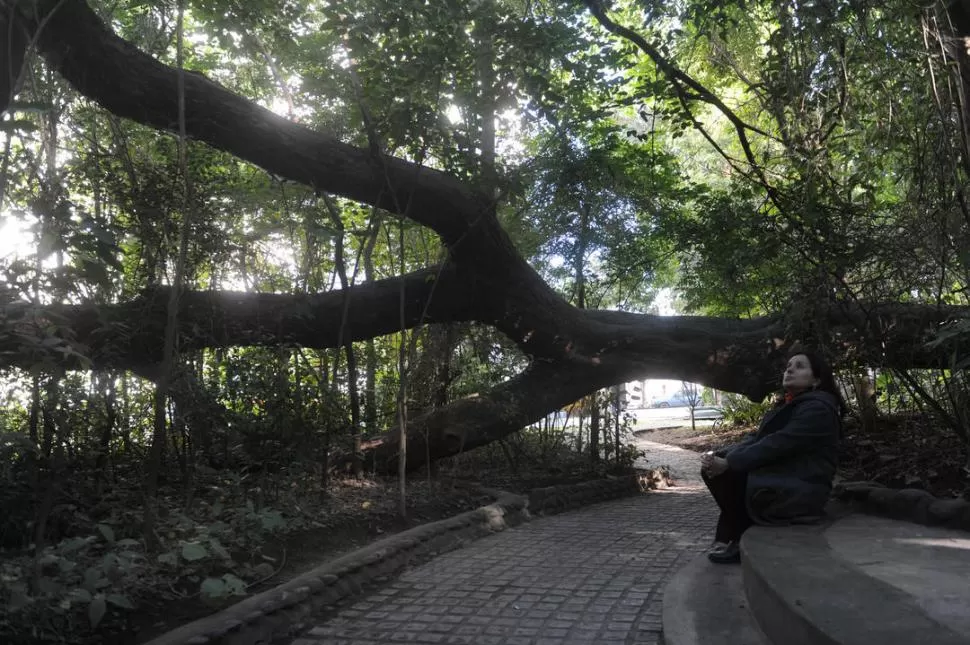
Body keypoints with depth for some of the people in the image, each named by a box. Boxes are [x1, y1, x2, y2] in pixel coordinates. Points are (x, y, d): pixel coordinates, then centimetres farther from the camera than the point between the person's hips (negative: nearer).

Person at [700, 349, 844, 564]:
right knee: (712, 470, -2)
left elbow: (778, 444, -24)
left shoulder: (818, 408, -15)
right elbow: (756, 438, 5)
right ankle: (733, 535, 3)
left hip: (800, 491, -9)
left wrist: (728, 463, -24)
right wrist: (720, 457, -13)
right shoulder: (787, 405, 15)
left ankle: (744, 540, 1)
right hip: (777, 480, 9)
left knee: (728, 473, -19)